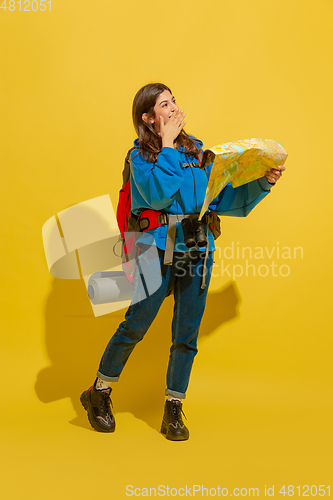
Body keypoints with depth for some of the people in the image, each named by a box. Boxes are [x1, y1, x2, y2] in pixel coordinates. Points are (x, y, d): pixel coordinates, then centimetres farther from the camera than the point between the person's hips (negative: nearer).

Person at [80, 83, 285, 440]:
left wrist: (262, 183, 4)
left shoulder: (198, 150, 13)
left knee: (187, 334, 6)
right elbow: (158, 195, -17)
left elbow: (222, 199, 12)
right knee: (136, 324, -2)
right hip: (158, 247, -4)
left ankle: (173, 410, 21)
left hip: (197, 250, 4)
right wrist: (167, 146, -9)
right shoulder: (140, 155, 2)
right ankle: (99, 394, 21)